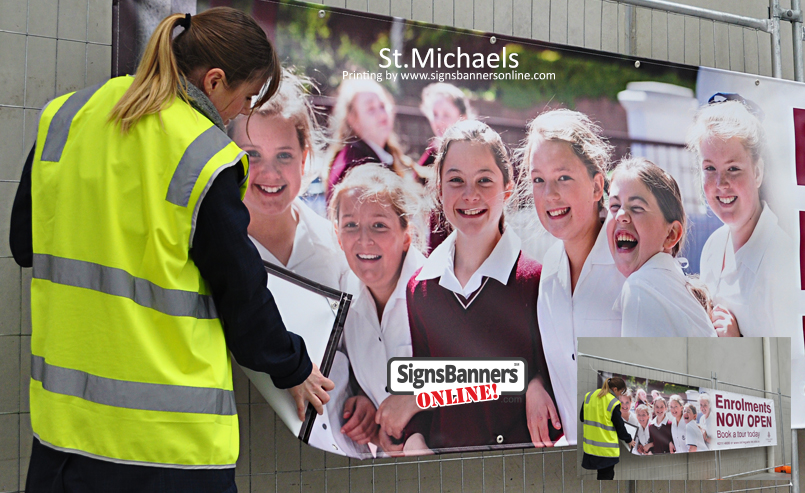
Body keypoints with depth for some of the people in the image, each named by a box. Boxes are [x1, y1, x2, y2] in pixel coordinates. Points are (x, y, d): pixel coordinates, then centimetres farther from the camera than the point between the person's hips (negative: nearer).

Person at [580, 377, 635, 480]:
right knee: (606, 476, 2)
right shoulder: (613, 403, -15)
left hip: (590, 446, 7)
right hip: (607, 448, -6)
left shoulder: (589, 396, 4)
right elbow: (619, 426, -6)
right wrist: (629, 440, 11)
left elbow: (582, 417, 13)